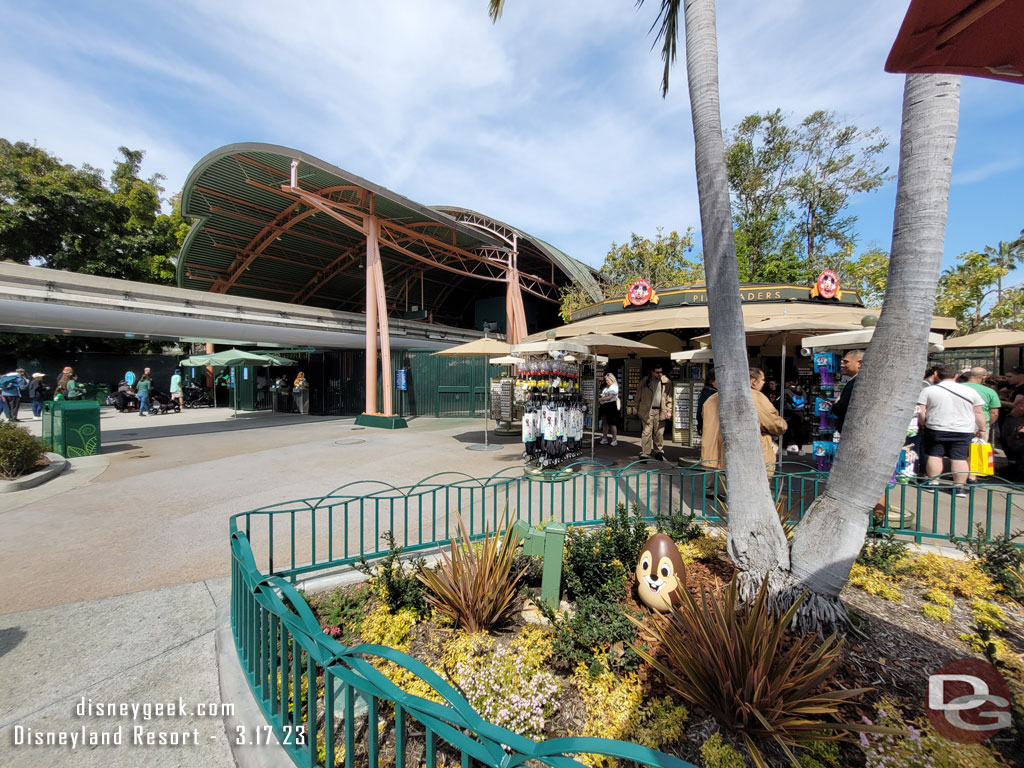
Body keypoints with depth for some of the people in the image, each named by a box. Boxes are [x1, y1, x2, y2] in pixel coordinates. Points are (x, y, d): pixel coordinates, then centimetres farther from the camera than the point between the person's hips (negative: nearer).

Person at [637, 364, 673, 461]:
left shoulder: (666, 382, 5)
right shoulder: (644, 381, 3)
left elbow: (669, 397, 6)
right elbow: (639, 396, 8)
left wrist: (669, 410, 0)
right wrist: (638, 410, 7)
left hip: (660, 411, 1)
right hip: (647, 411, -1)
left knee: (659, 433, 8)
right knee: (646, 433, -4)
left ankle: (659, 452, 24)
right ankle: (644, 454, 0)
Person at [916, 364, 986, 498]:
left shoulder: (928, 390, -4)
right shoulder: (970, 391, 4)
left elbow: (921, 412, -6)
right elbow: (979, 412, 7)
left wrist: (923, 425, 7)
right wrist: (982, 429, 15)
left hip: (935, 429, -2)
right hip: (963, 431, 3)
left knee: (934, 455, 5)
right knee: (960, 458, 5)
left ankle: (933, 483, 8)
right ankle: (959, 487, 6)